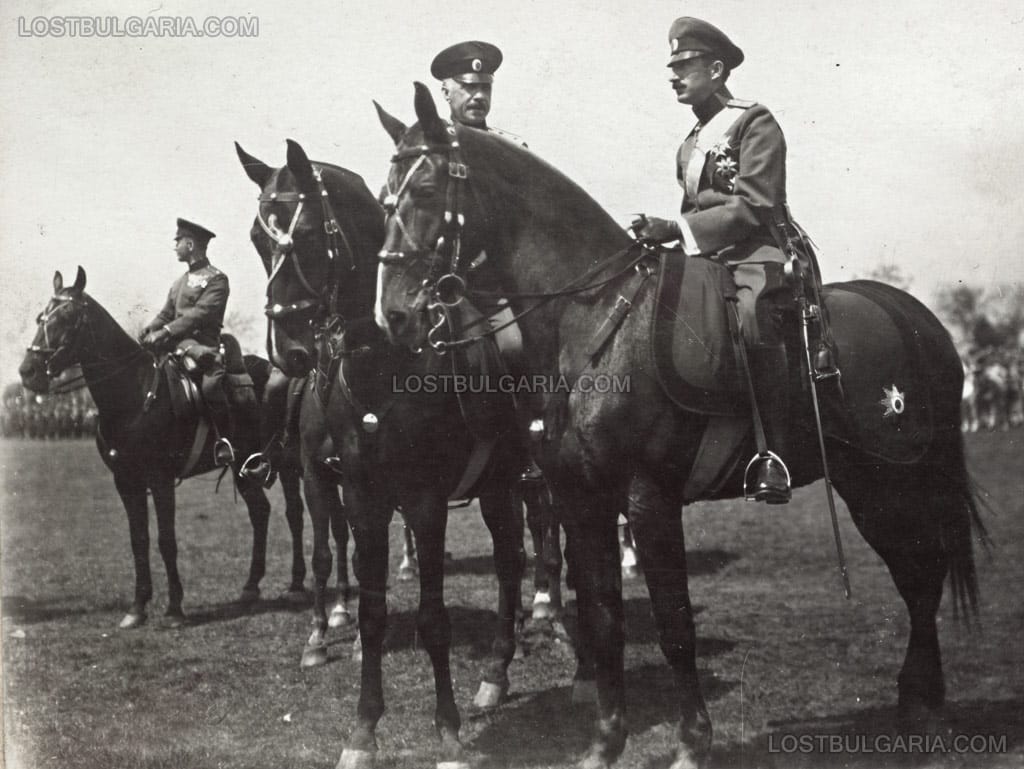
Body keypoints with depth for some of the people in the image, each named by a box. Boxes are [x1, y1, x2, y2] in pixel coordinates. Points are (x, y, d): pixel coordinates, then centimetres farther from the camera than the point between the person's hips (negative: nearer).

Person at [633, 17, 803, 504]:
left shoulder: (754, 123, -1)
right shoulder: (689, 147, 24)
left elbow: (753, 206, -13)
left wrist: (677, 229, -19)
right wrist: (659, 234, 11)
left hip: (756, 256, -9)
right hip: (705, 261, 9)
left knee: (752, 316, -36)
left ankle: (773, 452, -34)